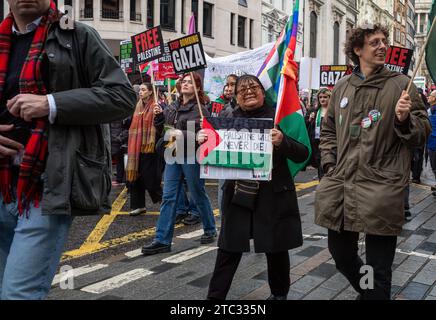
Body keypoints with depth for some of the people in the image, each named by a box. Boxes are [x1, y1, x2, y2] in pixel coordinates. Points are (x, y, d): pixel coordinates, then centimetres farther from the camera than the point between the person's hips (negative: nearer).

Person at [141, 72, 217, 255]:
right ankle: (162, 240, 5)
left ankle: (210, 230, 28)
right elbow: (162, 128, 22)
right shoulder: (173, 108, 12)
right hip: (173, 156, 6)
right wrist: (158, 116, 3)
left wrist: (182, 134, -24)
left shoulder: (200, 109, -8)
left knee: (198, 196, 7)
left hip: (192, 157, -6)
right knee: (168, 197, 3)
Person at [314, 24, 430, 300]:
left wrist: (404, 120, -19)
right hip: (341, 184, 5)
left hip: (382, 188, -5)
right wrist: (329, 164, 9)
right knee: (341, 253, 18)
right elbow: (329, 130, 21)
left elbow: (423, 132, 1)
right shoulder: (342, 88, 12)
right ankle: (368, 291, 45)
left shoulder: (401, 85, 0)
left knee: (378, 269, 1)